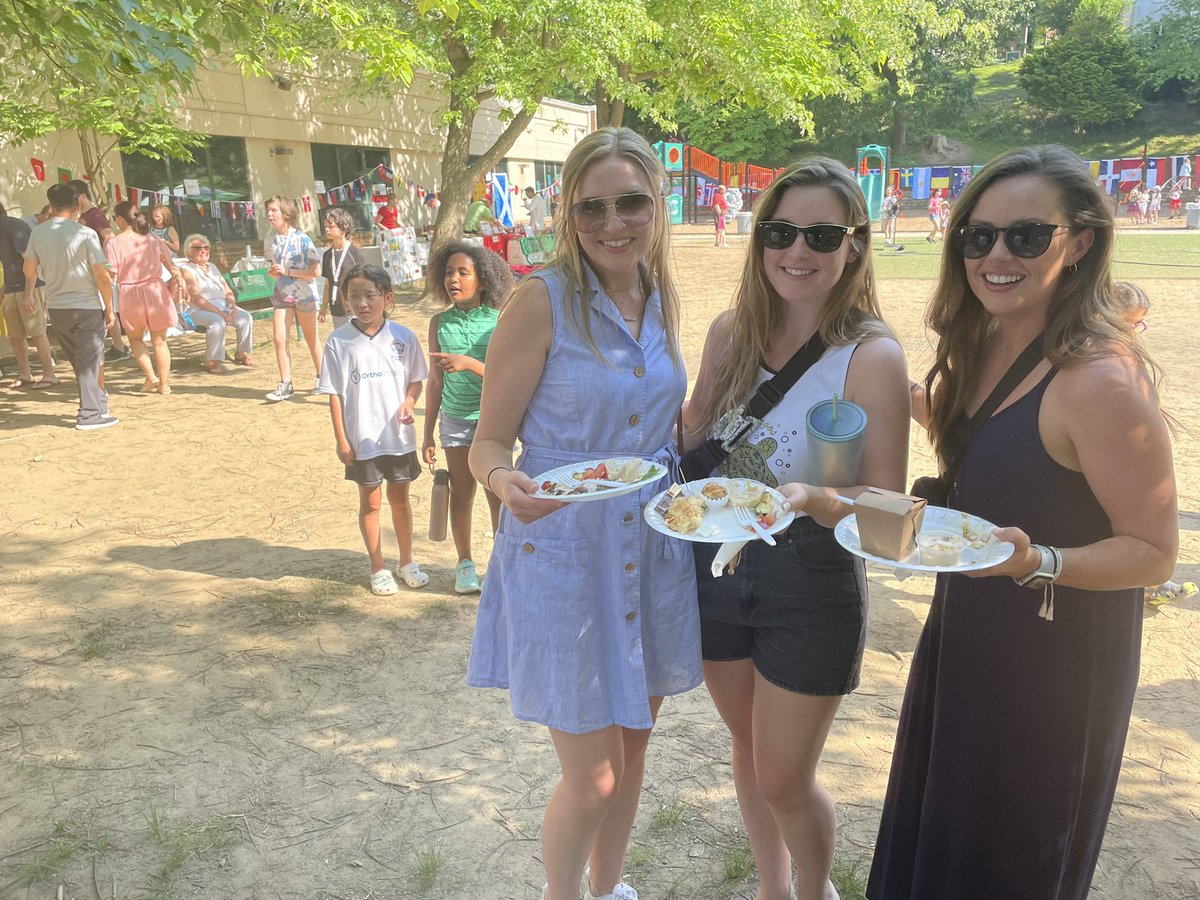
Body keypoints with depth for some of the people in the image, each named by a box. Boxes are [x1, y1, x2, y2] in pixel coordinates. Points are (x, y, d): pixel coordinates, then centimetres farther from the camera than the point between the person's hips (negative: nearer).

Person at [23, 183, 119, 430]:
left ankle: (98, 403, 28)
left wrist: (28, 294, 32)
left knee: (78, 360, 18)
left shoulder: (38, 233, 1)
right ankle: (90, 415, 5)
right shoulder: (85, 234, -14)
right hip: (86, 307, -5)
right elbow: (102, 277, -15)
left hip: (56, 307, 5)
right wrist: (109, 308, -4)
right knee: (89, 362, 2)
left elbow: (29, 268, 14)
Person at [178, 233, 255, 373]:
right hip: (199, 310, -7)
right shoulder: (187, 269, -5)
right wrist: (221, 313, -21)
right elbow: (197, 298, -16)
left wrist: (233, 306, -5)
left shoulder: (212, 266, 19)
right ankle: (211, 362, -24)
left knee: (246, 318, -13)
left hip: (223, 306, 7)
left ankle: (240, 354, 4)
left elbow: (227, 290, 17)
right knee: (218, 322, -35)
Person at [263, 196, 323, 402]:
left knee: (311, 340, 8)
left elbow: (316, 271, -17)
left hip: (304, 294, -5)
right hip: (282, 295, 5)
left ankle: (322, 378, 26)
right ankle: (285, 385, 1)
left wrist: (287, 271, -20)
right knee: (279, 338, -5)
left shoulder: (302, 239, -13)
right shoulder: (271, 241, 4)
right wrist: (273, 272, -4)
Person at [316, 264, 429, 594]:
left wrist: (409, 402, -15)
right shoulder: (338, 342, -7)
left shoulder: (403, 337, -4)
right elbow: (335, 393, -4)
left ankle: (406, 561, 33)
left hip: (399, 436, 1)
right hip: (361, 440, -1)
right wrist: (341, 439, -6)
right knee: (370, 502, 11)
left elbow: (416, 379, 5)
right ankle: (378, 568, 27)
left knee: (400, 499, 15)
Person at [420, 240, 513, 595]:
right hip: (455, 420, 2)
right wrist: (428, 434, 6)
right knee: (461, 496, 11)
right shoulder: (440, 322, 0)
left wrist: (469, 362, -26)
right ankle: (465, 564, 28)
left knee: (497, 495, 4)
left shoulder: (500, 320, -7)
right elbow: (436, 381, 5)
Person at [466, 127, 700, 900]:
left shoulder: (663, 298, 3)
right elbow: (490, 441, -12)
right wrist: (506, 482, -33)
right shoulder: (542, 300, -14)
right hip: (563, 555, -6)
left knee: (632, 748, 21)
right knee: (592, 779, 4)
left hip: (653, 551, 6)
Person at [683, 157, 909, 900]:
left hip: (812, 583, -4)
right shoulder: (731, 333, -2)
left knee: (784, 780, 11)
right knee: (750, 751, 23)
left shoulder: (872, 357, -16)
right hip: (717, 566, 5)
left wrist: (812, 498, -34)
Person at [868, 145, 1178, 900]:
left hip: (1054, 671, -8)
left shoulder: (1100, 379, -25)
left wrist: (1037, 562, -34)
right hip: (965, 643, 8)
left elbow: (1154, 553, -19)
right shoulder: (983, 348, 0)